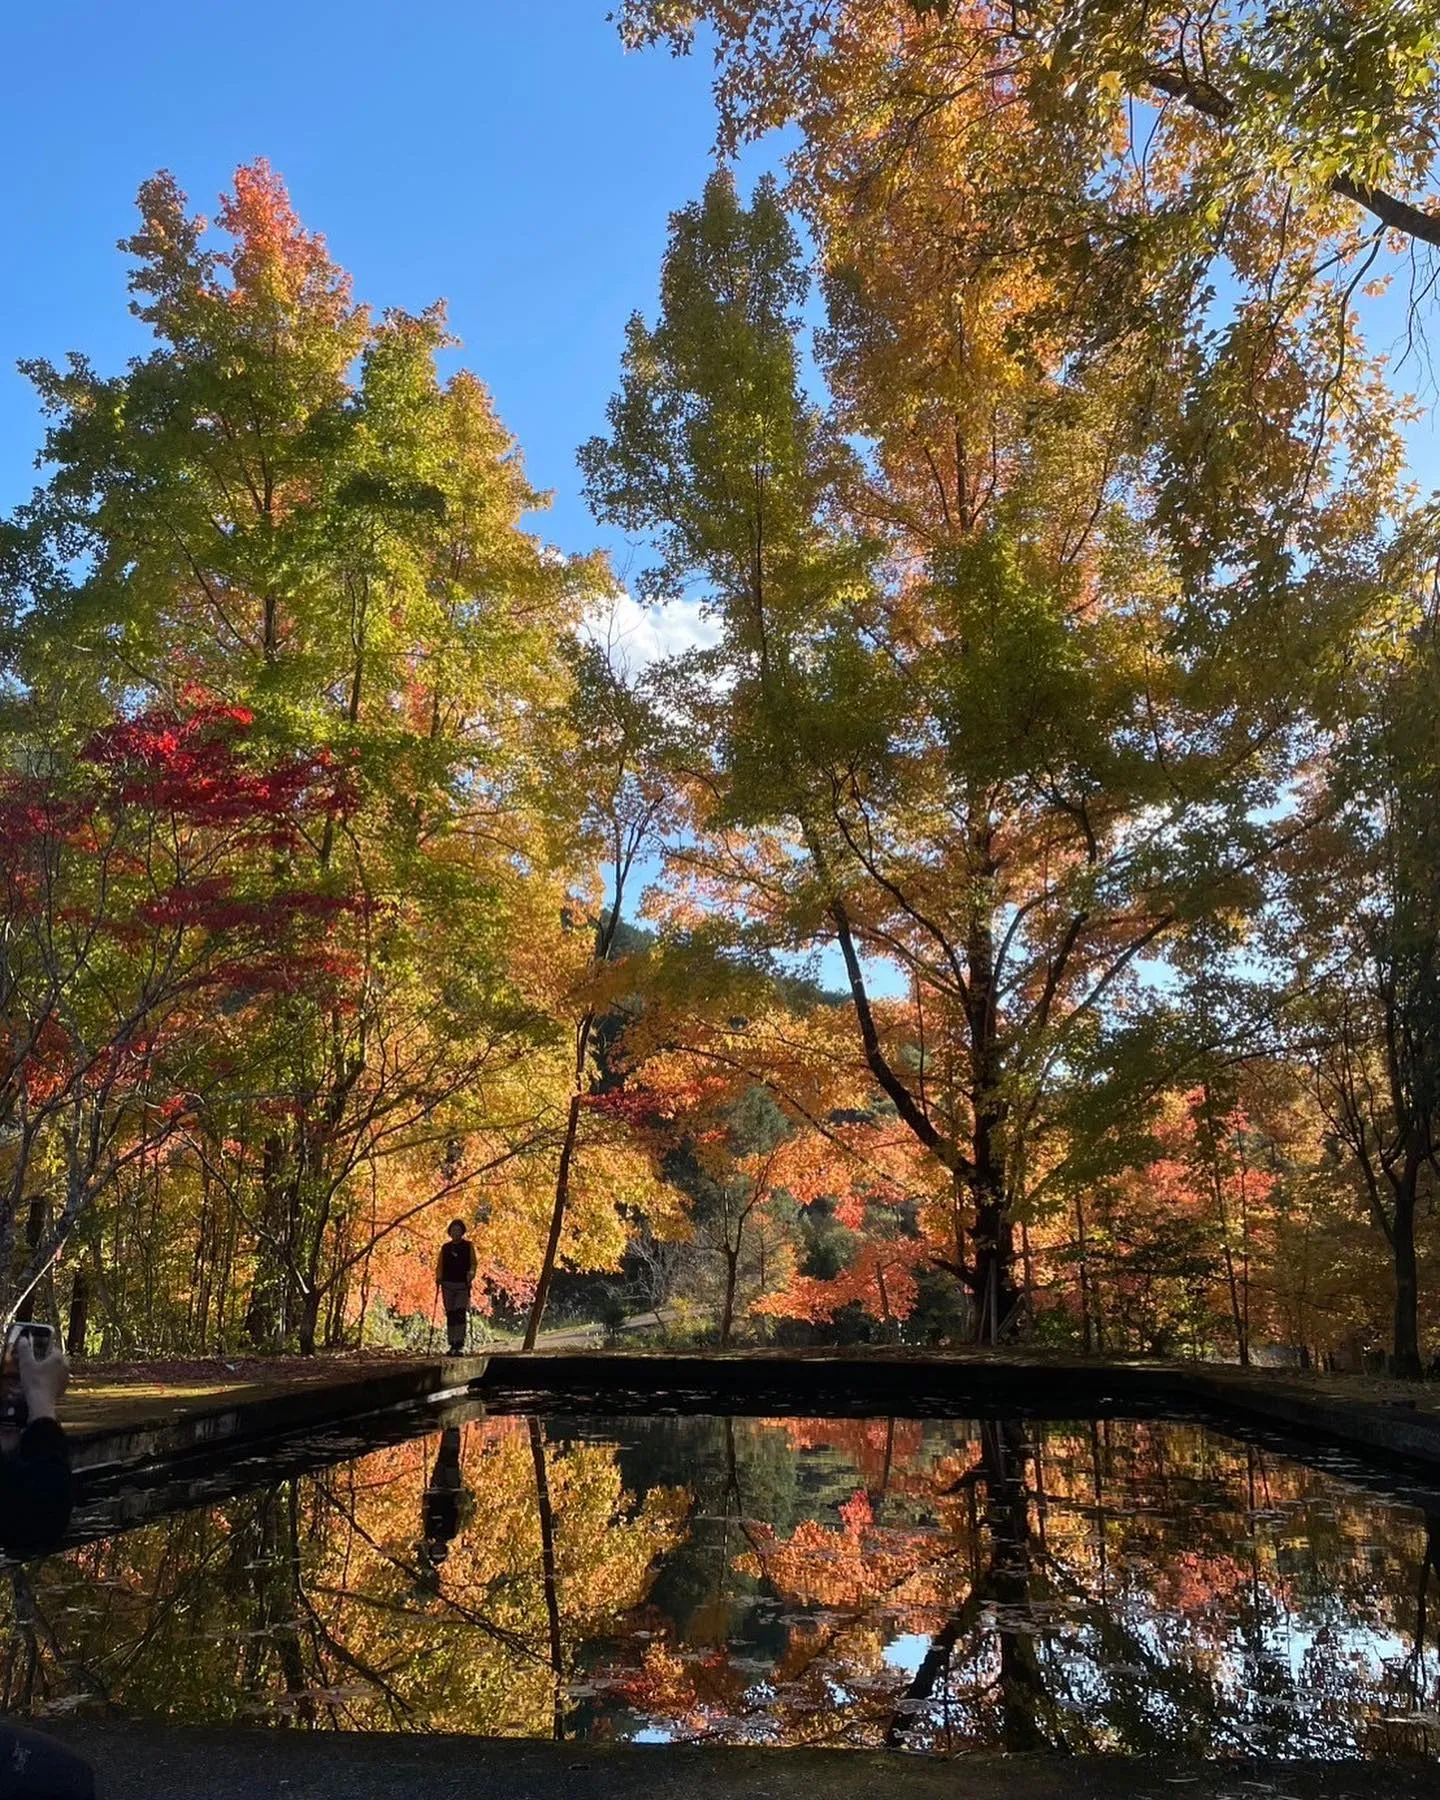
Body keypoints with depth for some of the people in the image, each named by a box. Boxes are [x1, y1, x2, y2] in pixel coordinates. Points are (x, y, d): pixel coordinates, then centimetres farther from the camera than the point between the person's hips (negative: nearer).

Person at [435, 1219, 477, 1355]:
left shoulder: (468, 1246, 7)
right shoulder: (445, 1247, 14)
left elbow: (473, 1263, 3)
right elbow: (439, 1265, 14)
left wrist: (470, 1274, -15)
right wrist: (438, 1278, -2)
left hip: (463, 1285, -3)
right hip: (448, 1285, 3)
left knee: (461, 1313, -14)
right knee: (450, 1315, 5)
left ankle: (460, 1345, -19)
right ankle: (453, 1345, 12)